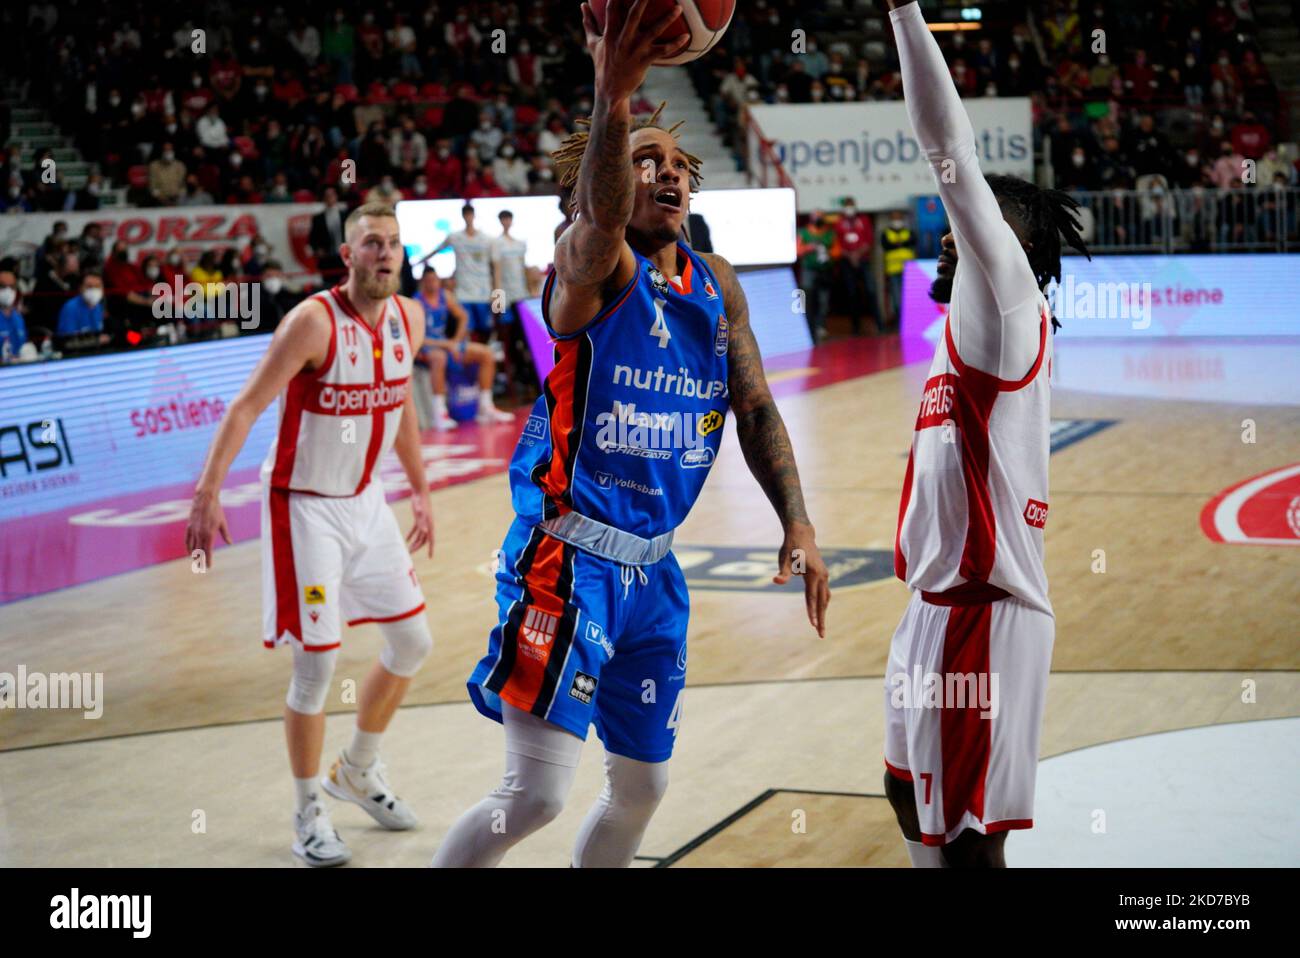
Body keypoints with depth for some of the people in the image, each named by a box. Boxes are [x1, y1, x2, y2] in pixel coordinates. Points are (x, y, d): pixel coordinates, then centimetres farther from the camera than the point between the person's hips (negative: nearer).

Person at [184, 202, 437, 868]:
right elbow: (247, 406, -23)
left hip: (367, 501, 7)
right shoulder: (314, 320, -21)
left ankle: (359, 770, 33)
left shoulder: (408, 318, 0)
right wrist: (209, 493, -32)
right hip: (305, 506, -7)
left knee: (412, 642, 12)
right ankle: (308, 814, 14)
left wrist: (420, 489, 19)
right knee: (316, 665, -4)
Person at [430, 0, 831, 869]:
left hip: (652, 569, 8)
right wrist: (613, 99, -55)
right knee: (537, 792, -13)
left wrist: (797, 524, 2)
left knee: (643, 785, 18)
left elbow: (756, 409, 14)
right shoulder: (594, 265, -12)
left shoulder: (717, 284, 9)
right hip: (570, 559, -8)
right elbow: (598, 222, -37)